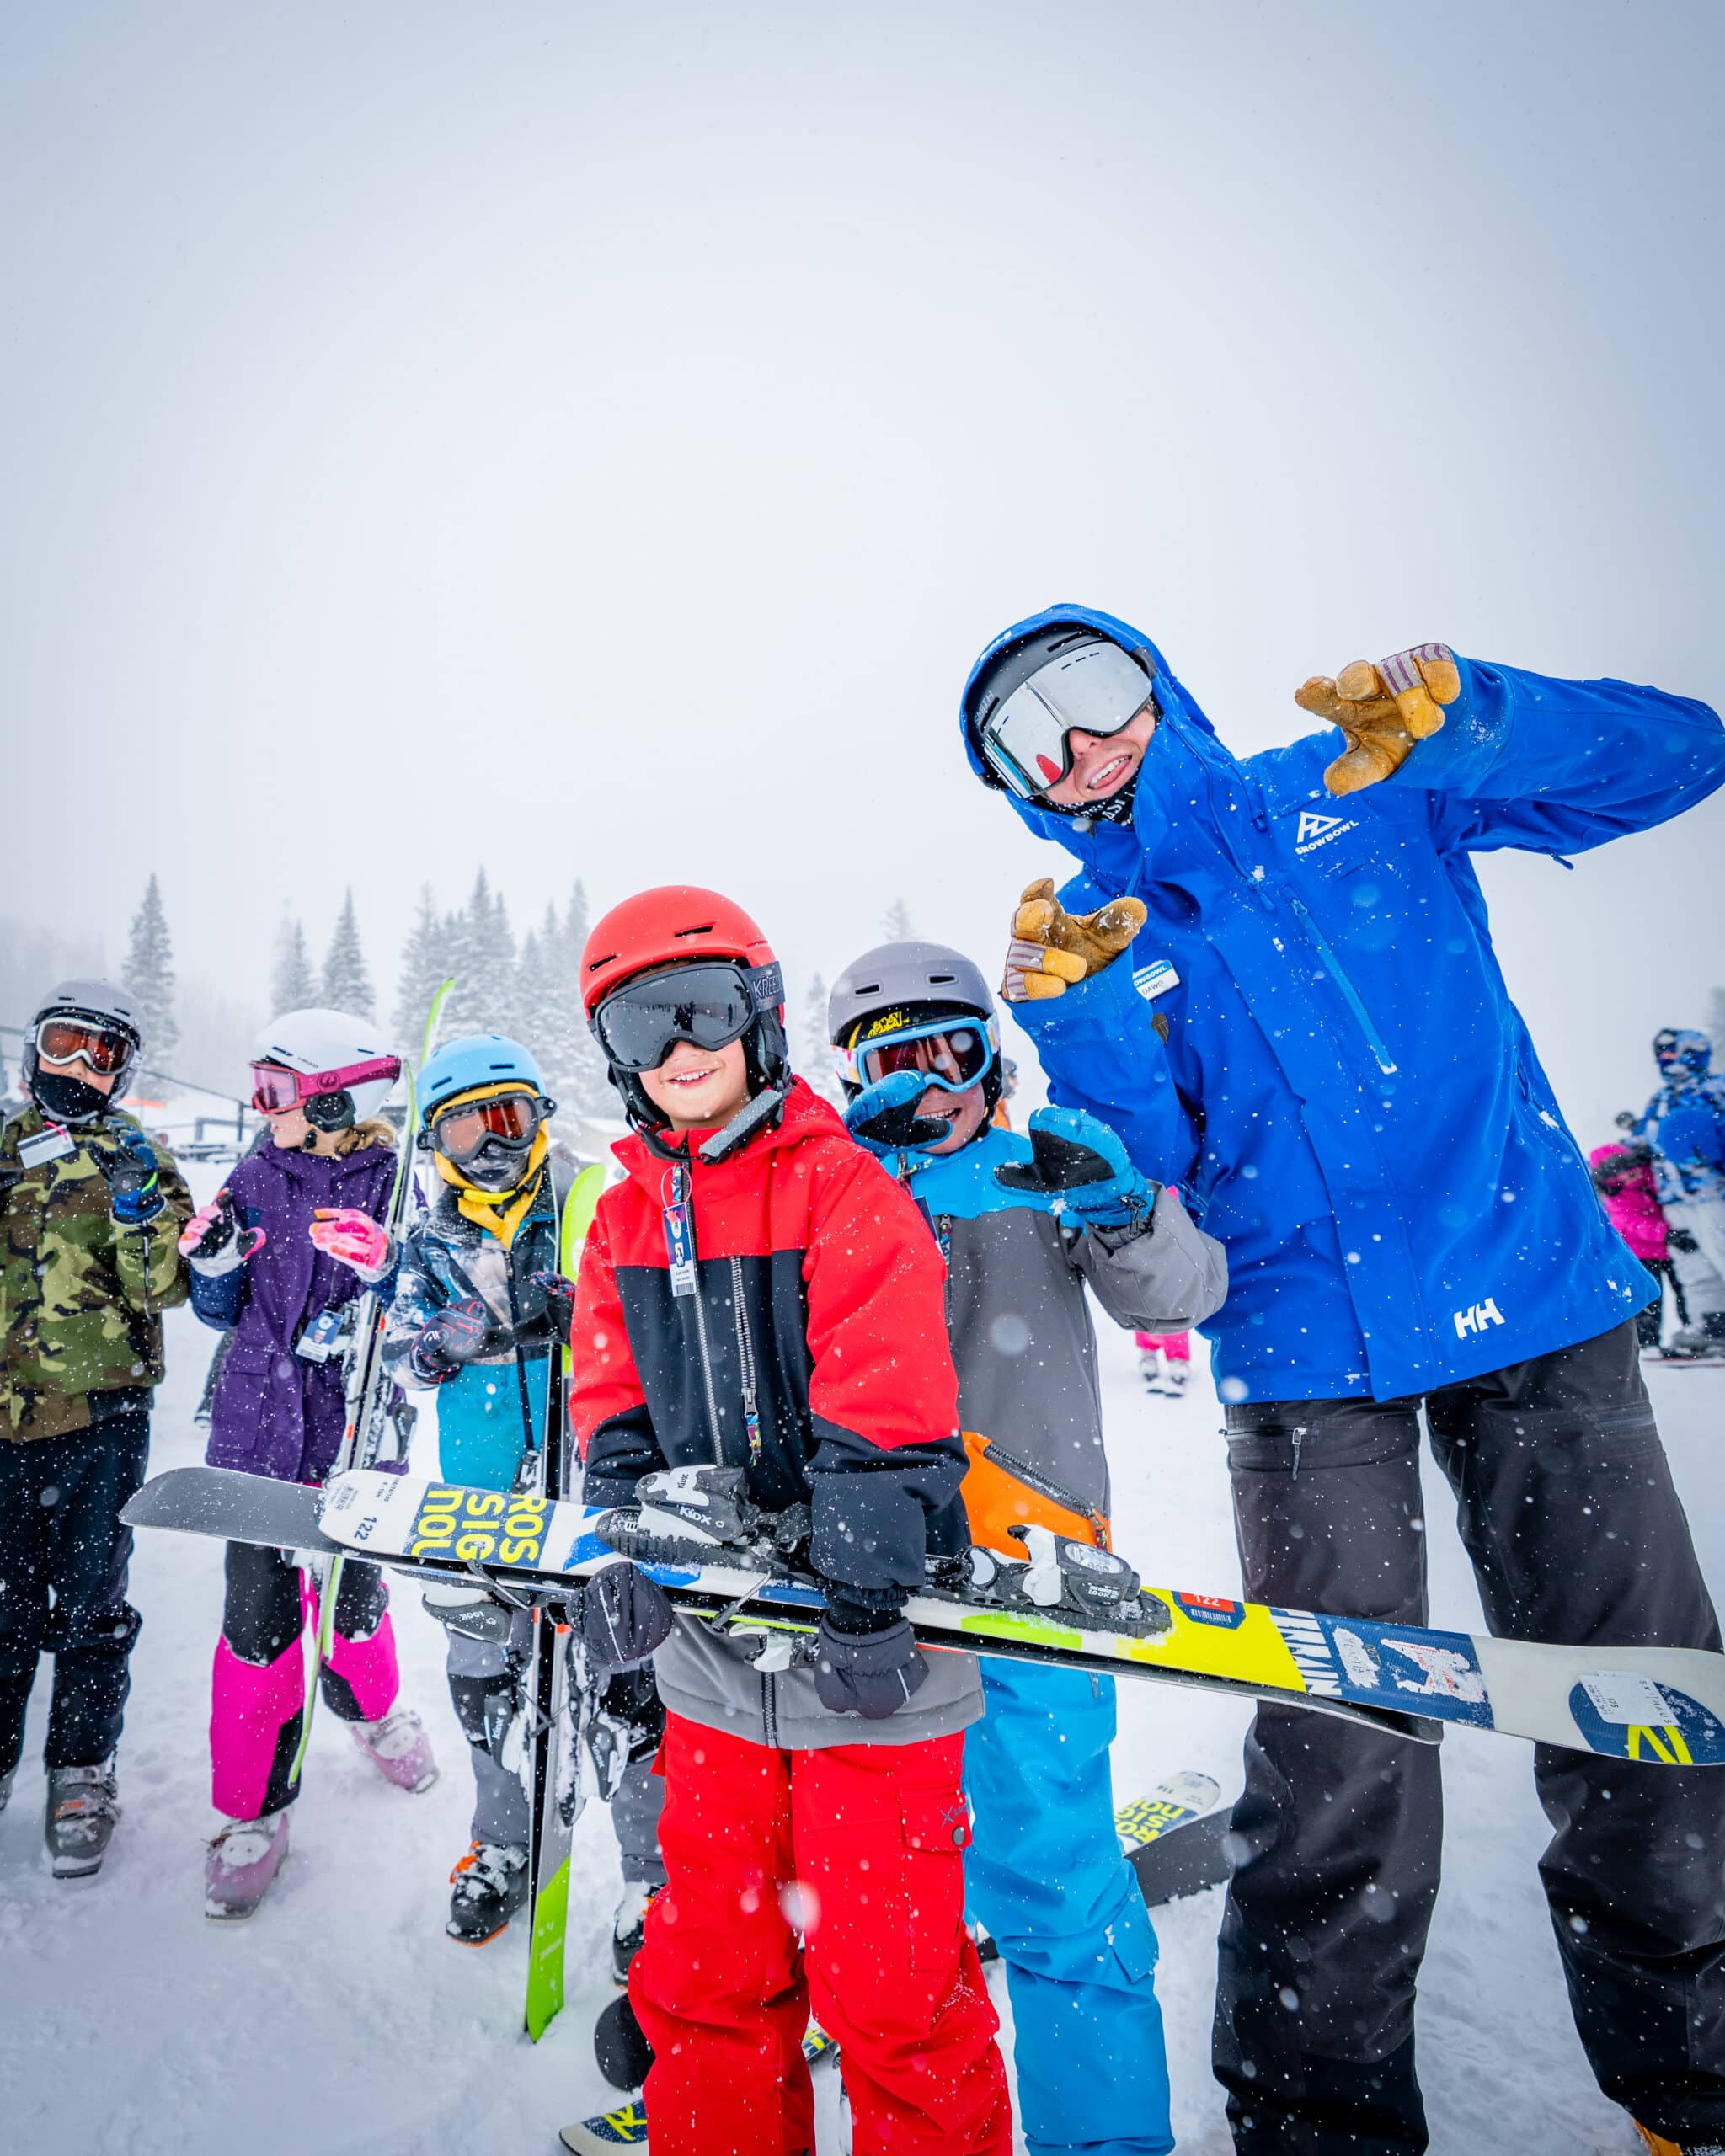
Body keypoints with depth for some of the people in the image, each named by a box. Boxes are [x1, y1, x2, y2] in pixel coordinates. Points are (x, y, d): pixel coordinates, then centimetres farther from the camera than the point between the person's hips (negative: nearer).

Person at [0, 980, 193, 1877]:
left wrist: (140, 1206, -23)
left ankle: (82, 1775, 22)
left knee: (89, 1607, 6)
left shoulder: (136, 1156, 0)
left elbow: (168, 1286, -11)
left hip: (101, 1416, -3)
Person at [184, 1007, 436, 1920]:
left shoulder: (398, 1185, -6)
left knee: (353, 1593, 12)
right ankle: (252, 1806, 21)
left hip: (357, 1432, -2)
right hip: (260, 1429, 2)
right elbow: (222, 1311, 9)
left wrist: (384, 1270, -27)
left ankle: (371, 1709, 45)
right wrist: (212, 1258, -11)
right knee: (259, 1616, 1)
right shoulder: (256, 1179, 3)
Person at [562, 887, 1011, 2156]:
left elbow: (883, 1409, -18)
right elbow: (614, 1397, 6)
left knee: (886, 1978, 6)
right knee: (707, 1968, 20)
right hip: (716, 1636, 5)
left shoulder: (846, 1188, -10)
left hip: (863, 1638, -5)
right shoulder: (625, 1217, 8)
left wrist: (864, 1589, -27)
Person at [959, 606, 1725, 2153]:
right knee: (1340, 1765, -2)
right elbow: (1144, 1181, -5)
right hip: (1307, 1354, 0)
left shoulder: (1373, 793, 5)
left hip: (1534, 1295, 1)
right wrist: (1078, 1023, -22)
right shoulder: (1091, 934, 5)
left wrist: (1457, 723, -15)